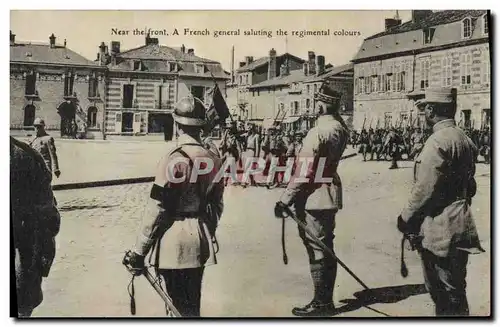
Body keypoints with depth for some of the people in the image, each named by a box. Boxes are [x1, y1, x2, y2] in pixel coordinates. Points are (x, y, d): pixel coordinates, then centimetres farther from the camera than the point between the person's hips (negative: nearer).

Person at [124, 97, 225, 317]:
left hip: (175, 243, -6)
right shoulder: (214, 159, 2)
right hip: (201, 243, 6)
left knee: (180, 307, 5)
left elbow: (157, 210, -16)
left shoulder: (175, 159, -17)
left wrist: (139, 251, -8)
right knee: (193, 303, 19)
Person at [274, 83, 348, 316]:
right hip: (329, 195, 9)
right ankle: (326, 300, 26)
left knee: (317, 250, -1)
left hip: (314, 197, -9)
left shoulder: (319, 132, -20)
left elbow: (305, 172, -21)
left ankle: (321, 303, 9)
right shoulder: (340, 127, 6)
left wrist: (286, 199, -17)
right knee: (325, 248, 15)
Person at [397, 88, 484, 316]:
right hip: (459, 225, 10)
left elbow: (424, 190, -20)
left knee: (448, 295, 1)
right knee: (453, 291, 19)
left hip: (441, 231, -9)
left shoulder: (438, 141, -19)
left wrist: (406, 218, -7)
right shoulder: (464, 139, 11)